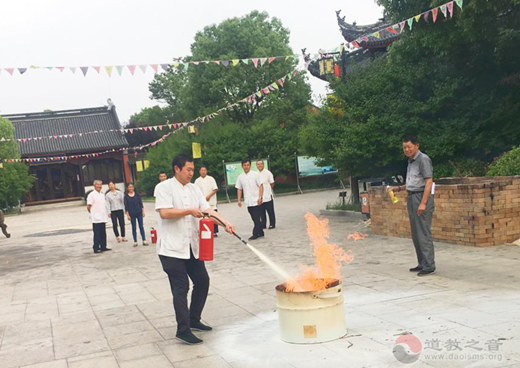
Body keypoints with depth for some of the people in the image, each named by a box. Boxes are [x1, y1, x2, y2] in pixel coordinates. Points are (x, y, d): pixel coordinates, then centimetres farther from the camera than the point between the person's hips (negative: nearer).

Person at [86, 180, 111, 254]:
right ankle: (96, 249, 2)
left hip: (103, 219, 7)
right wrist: (93, 214, 2)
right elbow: (88, 207, -9)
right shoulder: (91, 195, -9)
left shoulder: (102, 195, 15)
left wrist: (105, 216, 15)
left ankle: (103, 247, 17)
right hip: (96, 219, -7)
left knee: (103, 234, 10)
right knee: (97, 234, -4)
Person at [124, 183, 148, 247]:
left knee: (141, 227, 2)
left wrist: (143, 211, 1)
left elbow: (141, 203, 5)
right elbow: (126, 206, -1)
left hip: (139, 213, 1)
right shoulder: (126, 196, -2)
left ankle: (144, 241, 5)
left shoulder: (137, 194, 2)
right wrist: (127, 215, -5)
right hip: (132, 214, -1)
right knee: (134, 228, 5)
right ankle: (135, 242, 11)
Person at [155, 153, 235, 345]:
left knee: (202, 281, 11)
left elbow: (207, 210, 3)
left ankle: (194, 320, 28)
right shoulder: (165, 187, -7)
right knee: (181, 288, -7)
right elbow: (164, 213, -20)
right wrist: (190, 211, -16)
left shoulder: (194, 189, 12)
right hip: (172, 248, -7)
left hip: (191, 246, 7)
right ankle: (183, 330, 0)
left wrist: (225, 223, -13)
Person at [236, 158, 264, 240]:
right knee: (254, 219, 10)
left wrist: (260, 197, -14)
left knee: (257, 218, -7)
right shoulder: (240, 177, 9)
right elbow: (239, 189, 13)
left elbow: (261, 186, -5)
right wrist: (239, 200, 5)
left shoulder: (255, 174, -3)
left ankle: (255, 234, -3)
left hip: (256, 201, -4)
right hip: (248, 202, 4)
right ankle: (260, 233, 21)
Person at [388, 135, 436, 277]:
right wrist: (398, 188, 15)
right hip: (411, 197, 9)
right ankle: (422, 264, 18)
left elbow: (429, 181, -16)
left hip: (421, 197, -9)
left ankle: (429, 266, -5)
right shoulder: (411, 161, 18)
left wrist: (423, 203, -22)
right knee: (415, 234, 11)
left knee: (423, 233, -9)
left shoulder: (423, 159, -9)